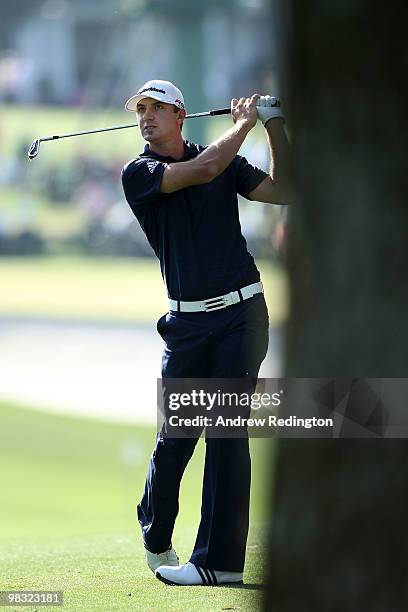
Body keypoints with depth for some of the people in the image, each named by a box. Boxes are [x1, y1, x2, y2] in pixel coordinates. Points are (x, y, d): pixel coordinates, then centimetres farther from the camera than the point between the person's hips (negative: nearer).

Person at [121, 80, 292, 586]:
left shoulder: (227, 162, 10)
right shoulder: (138, 173, -1)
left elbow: (284, 192, 6)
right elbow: (203, 170, -16)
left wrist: (275, 126, 1)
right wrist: (245, 122, -4)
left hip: (241, 311, 0)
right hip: (188, 321, 0)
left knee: (227, 430, -8)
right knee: (175, 435, 1)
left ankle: (220, 560, -9)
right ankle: (156, 539, 25)